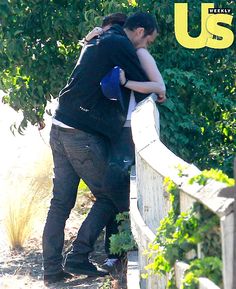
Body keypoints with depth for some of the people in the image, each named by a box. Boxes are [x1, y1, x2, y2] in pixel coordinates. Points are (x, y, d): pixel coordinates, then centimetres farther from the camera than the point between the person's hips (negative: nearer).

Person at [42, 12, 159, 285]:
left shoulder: (96, 43, 21)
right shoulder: (121, 46, -7)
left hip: (61, 129, 9)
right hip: (83, 136, -9)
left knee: (61, 202, 8)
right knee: (110, 197, 2)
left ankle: (52, 269, 6)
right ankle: (77, 259, -2)